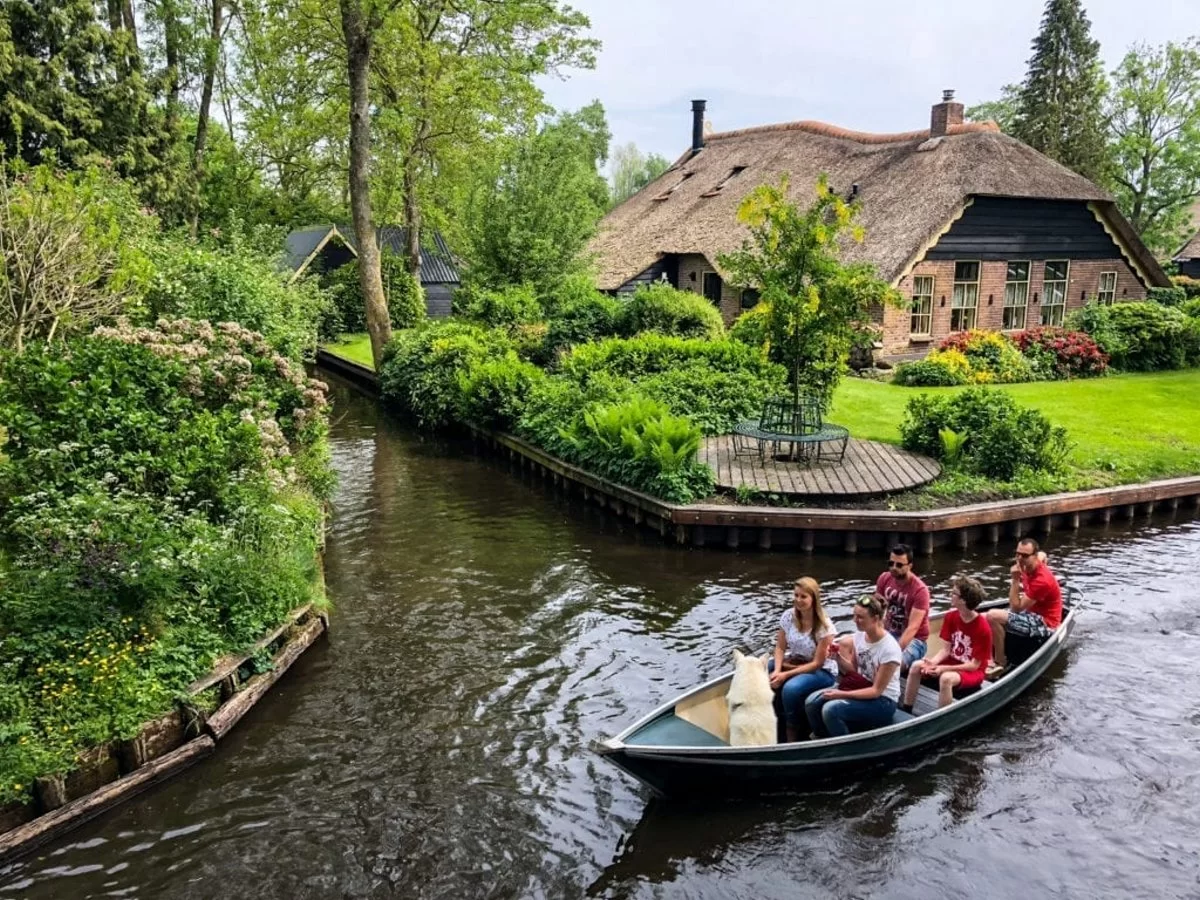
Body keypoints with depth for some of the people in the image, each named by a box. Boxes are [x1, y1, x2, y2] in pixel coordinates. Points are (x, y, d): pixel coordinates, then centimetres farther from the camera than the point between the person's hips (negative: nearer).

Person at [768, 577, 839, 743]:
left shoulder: (824, 626, -21)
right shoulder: (788, 616, -7)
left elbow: (817, 663, -20)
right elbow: (780, 648, -1)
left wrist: (786, 675, -25)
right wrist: (777, 671, -21)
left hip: (822, 671, -5)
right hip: (793, 663, 5)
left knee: (791, 689, -35)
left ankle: (792, 738, -12)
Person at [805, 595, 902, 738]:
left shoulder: (889, 649, -23)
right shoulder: (859, 636, -4)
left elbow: (876, 690, -19)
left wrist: (842, 694, -25)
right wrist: (838, 657, -12)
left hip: (882, 701, -7)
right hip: (861, 689, 7)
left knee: (830, 709, -28)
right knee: (812, 702, -12)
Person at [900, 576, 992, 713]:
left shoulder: (983, 628, -23)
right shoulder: (951, 617, -3)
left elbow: (974, 665, -20)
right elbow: (946, 649, -2)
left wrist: (945, 668, -28)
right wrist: (933, 662, -22)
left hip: (973, 671, -7)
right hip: (952, 662, 7)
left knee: (946, 678, -37)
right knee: (916, 666, -13)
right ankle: (906, 710, -5)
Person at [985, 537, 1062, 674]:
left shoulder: (1041, 581, -28)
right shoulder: (1028, 567, -3)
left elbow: (1016, 608, -26)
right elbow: (1042, 555, 25)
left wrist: (1015, 580, -28)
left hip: (1044, 624, -10)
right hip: (1032, 613, 10)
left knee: (993, 616, -26)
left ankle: (1000, 663, -13)